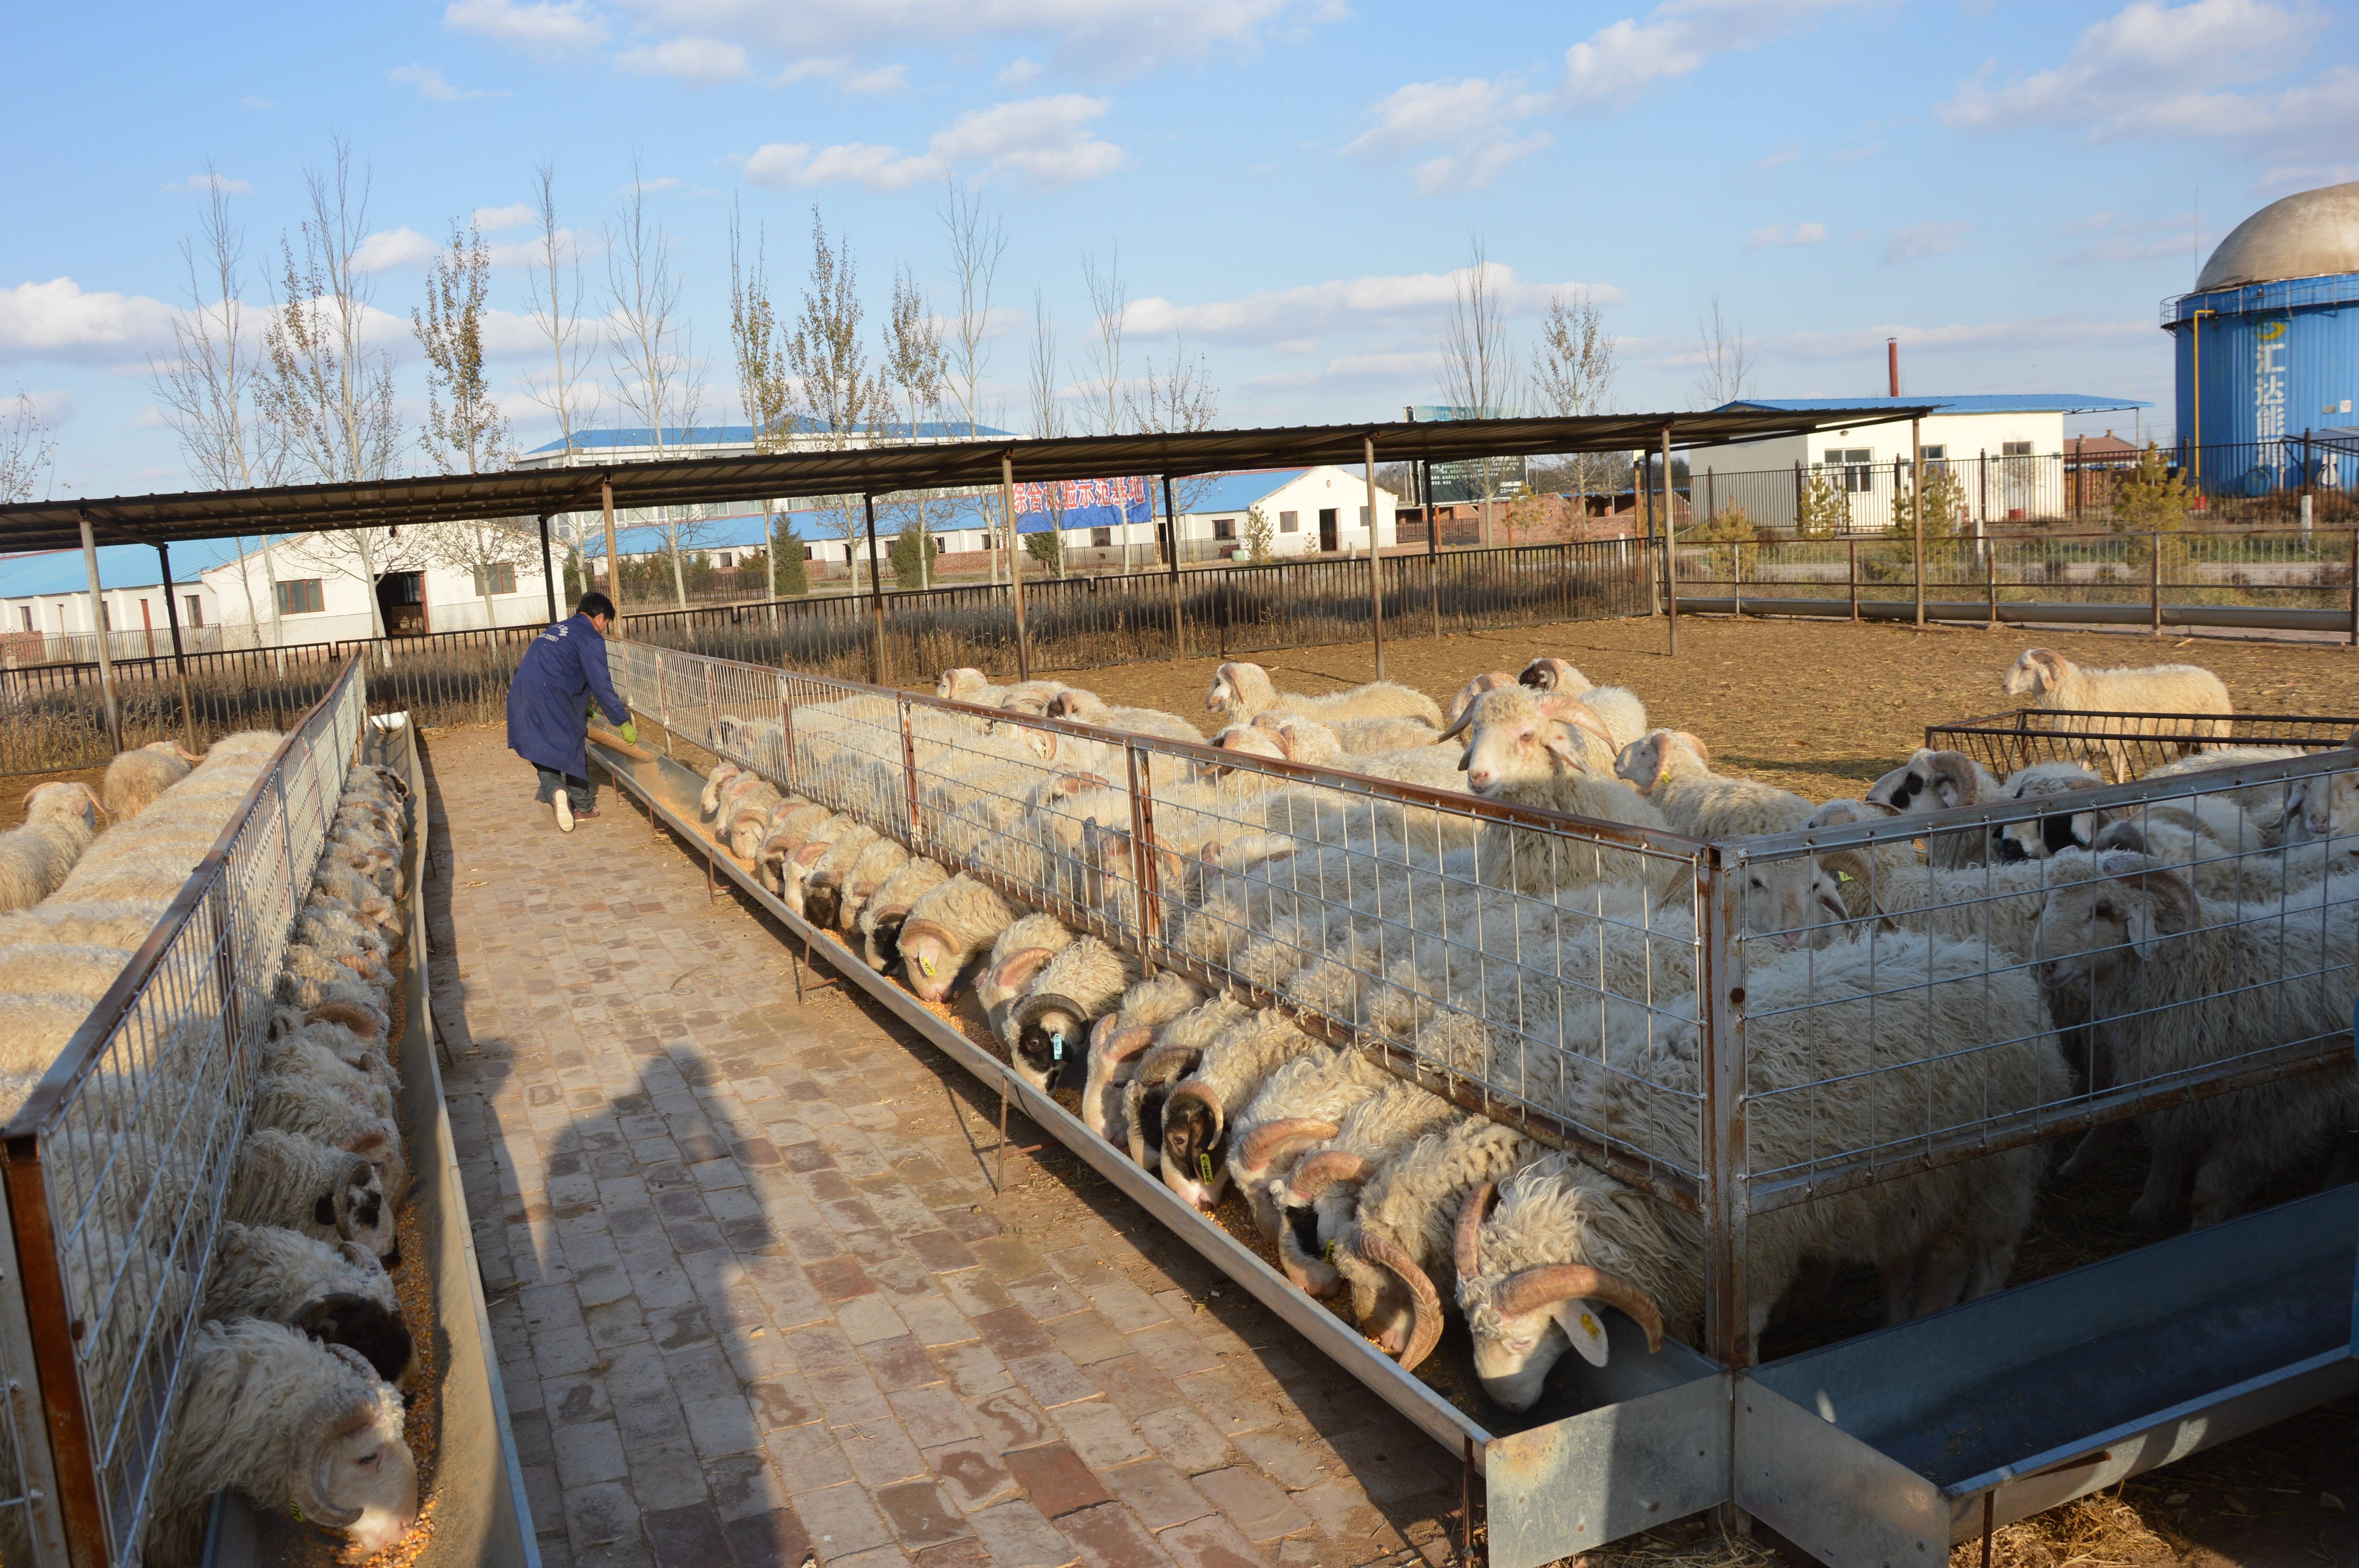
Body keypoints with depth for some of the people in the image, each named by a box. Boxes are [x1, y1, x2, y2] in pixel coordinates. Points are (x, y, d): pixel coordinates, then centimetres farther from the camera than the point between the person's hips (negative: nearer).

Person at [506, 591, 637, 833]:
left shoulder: (557, 629, 25)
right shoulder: (590, 638, -2)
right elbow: (601, 685, -7)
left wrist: (587, 711, 41)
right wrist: (624, 723, 0)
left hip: (521, 700, 7)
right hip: (553, 702, -7)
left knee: (543, 754, 16)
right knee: (574, 749, 12)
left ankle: (554, 791, -10)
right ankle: (582, 806, 22)